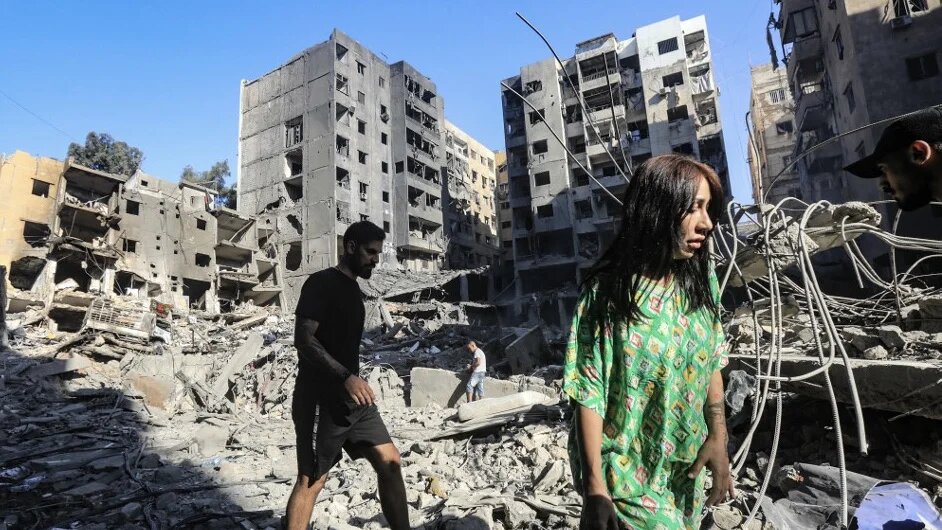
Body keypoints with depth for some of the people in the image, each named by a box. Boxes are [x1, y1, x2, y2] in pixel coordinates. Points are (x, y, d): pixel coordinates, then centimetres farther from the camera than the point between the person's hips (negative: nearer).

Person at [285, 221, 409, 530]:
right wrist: (346, 377, -29)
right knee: (312, 480, 2)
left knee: (390, 462, 5)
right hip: (321, 400, -8)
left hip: (353, 398, 8)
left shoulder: (353, 289, 15)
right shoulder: (321, 283, -10)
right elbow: (304, 339, -20)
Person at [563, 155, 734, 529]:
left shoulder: (700, 280, -4)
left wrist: (718, 436, -1)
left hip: (686, 467, 6)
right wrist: (595, 487, -17)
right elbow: (589, 394, -19)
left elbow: (711, 363, 5)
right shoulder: (607, 291, -21)